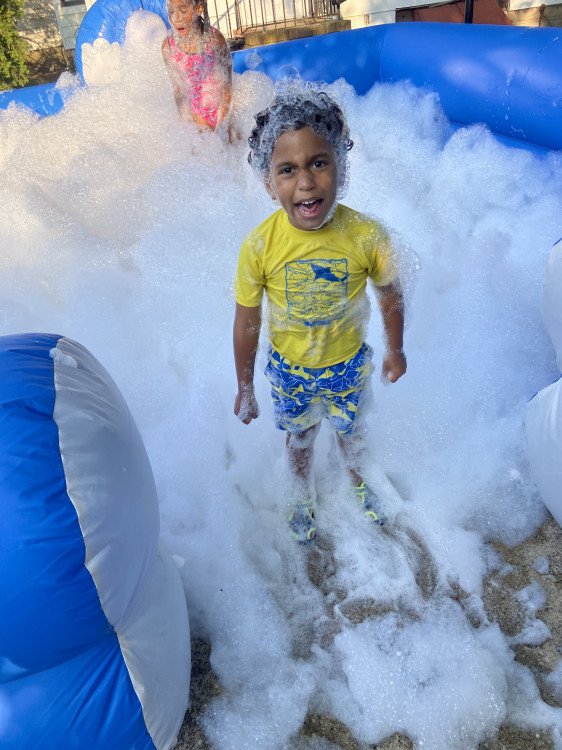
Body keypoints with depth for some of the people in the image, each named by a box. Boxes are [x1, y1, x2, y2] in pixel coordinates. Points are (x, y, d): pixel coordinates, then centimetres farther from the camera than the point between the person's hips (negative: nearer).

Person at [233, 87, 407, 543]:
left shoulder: (367, 235, -25)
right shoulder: (259, 246, -26)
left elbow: (391, 295, -6)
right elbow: (247, 324, -14)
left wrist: (395, 351, 7)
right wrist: (245, 390, -4)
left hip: (349, 364, 1)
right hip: (289, 369, 0)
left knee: (350, 429, 28)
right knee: (300, 439, 25)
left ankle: (359, 480, 62)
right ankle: (303, 500, 57)